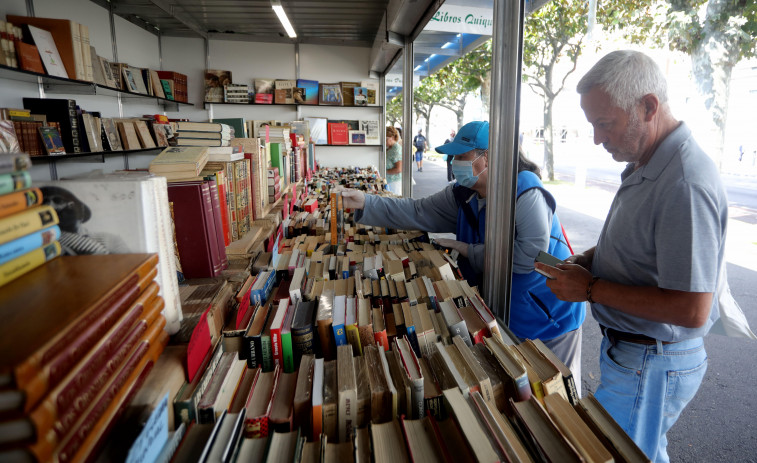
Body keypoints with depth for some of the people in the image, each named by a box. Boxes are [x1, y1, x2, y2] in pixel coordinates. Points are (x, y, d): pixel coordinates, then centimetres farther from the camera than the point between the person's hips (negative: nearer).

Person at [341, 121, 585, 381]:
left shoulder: (525, 191, -26)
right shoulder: (462, 195, -2)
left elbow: (530, 254, -34)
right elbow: (418, 213, -4)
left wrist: (469, 251, -25)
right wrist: (365, 203, -14)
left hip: (547, 313, -6)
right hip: (500, 309, 7)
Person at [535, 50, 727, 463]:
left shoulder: (685, 184, -27)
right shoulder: (645, 167, 5)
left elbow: (692, 310, -28)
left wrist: (591, 288, -22)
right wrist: (584, 262, 1)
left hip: (650, 366, -9)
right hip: (631, 350, 9)